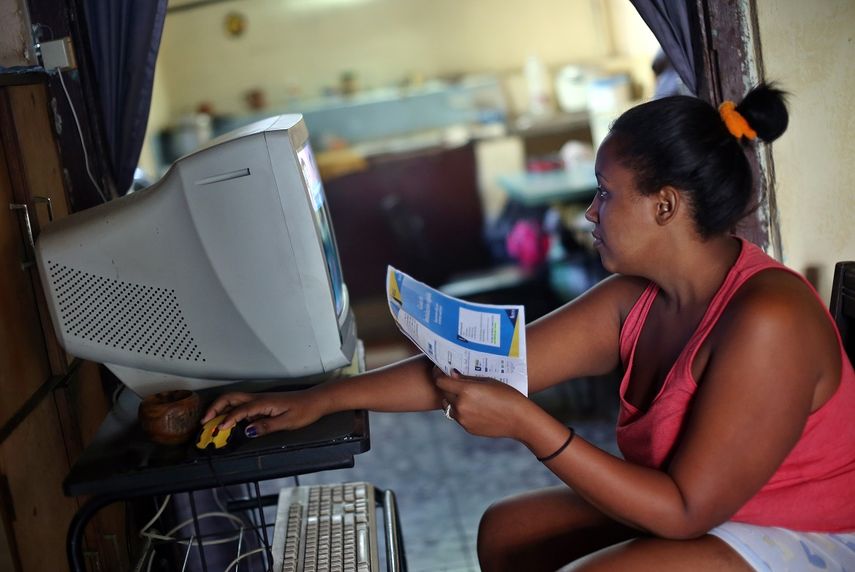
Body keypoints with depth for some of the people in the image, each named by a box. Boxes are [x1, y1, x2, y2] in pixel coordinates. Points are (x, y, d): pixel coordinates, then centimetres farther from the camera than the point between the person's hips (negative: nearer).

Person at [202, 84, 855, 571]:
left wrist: (524, 422, -29)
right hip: (704, 516, 8)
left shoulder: (766, 319, -28)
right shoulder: (636, 300, -3)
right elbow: (480, 365, -3)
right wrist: (320, 398, -4)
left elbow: (686, 509, -27)